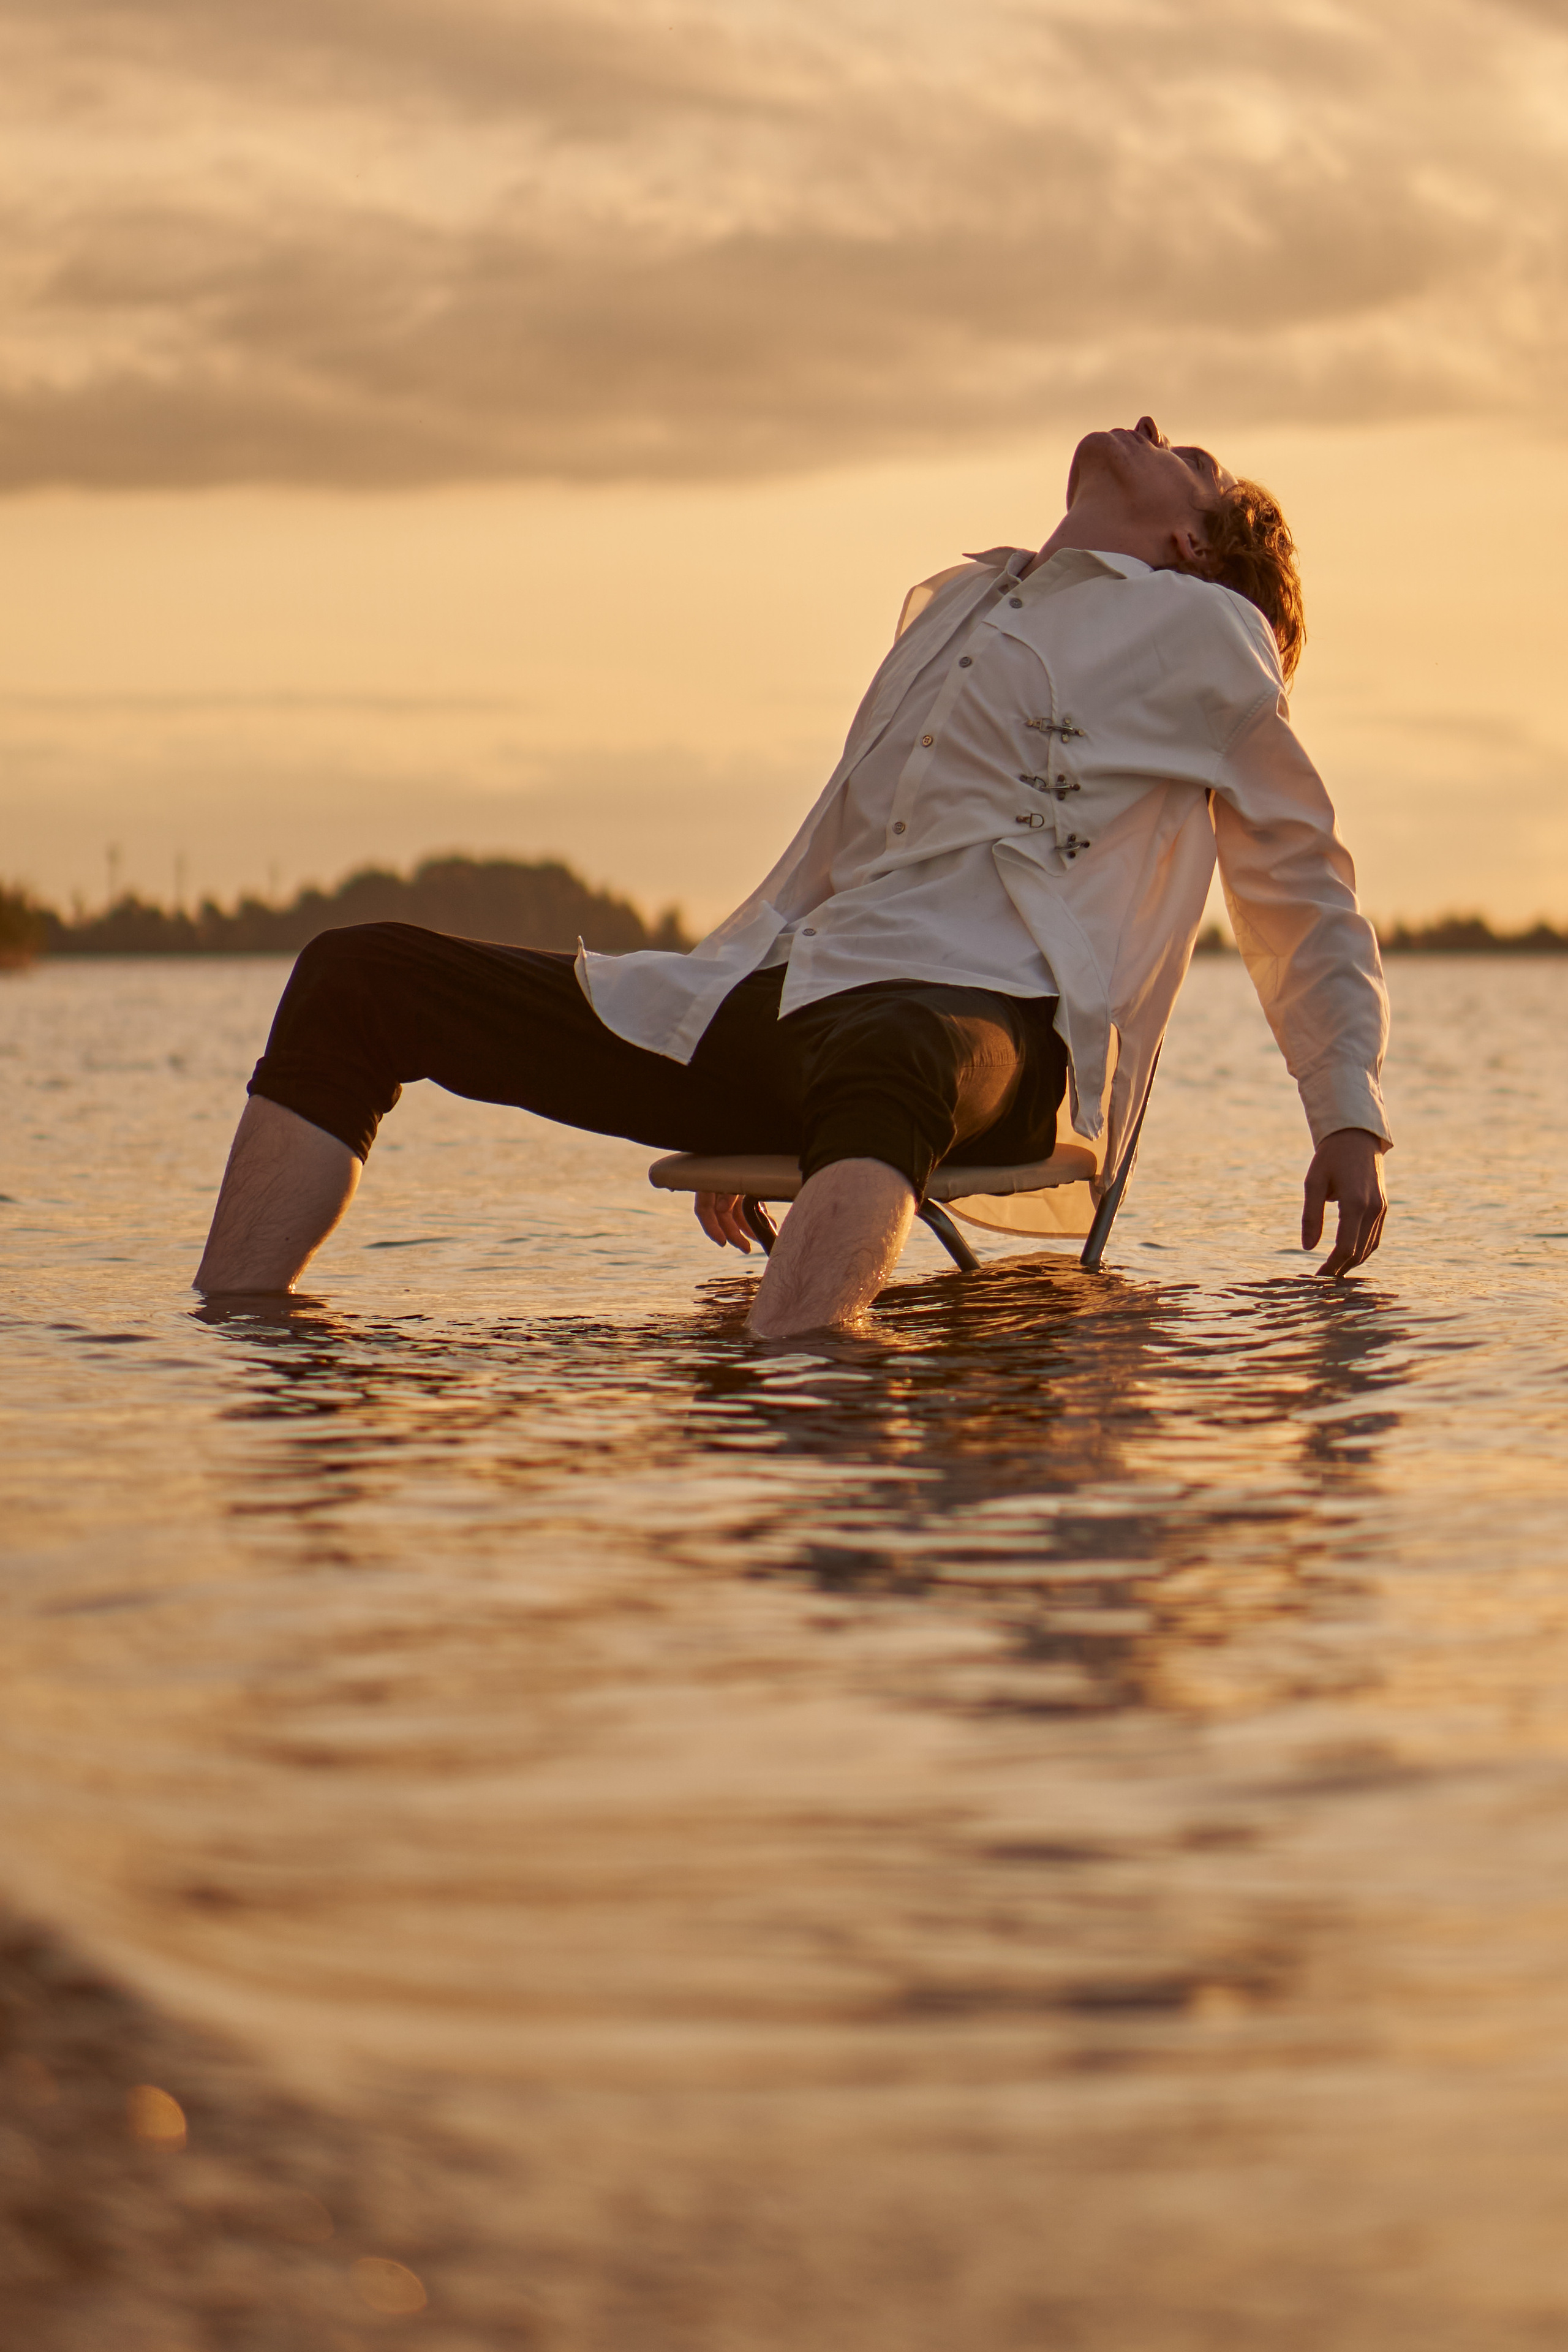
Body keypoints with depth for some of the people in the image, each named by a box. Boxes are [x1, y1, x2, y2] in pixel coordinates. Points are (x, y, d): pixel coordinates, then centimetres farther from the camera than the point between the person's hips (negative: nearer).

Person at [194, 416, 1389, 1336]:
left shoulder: (1202, 631, 15)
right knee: (364, 978, -4)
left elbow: (1308, 901, 19)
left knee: (881, 1067, -47)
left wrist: (1353, 1118, 7)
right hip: (772, 1011, 7)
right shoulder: (954, 608, 32)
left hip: (979, 1017, -7)